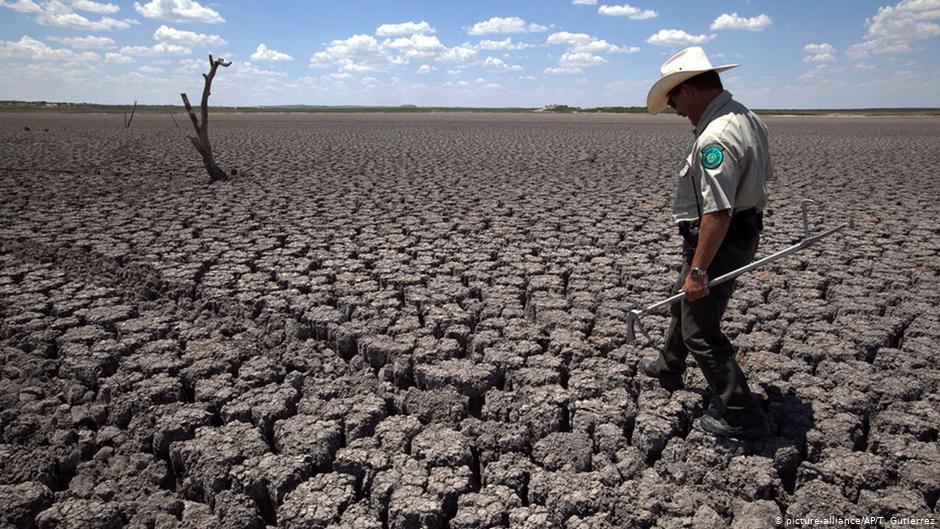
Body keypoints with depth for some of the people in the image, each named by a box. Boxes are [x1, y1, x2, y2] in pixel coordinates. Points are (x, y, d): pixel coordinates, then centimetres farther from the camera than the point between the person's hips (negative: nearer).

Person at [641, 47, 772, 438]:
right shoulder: (747, 119, 7)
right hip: (744, 233, 11)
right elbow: (763, 176, 19)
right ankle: (668, 368, 49)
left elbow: (718, 212, -31)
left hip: (718, 241, -11)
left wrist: (698, 269, -26)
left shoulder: (716, 136, -27)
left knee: (701, 332, 0)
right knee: (684, 301, 27)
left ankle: (742, 417, 12)